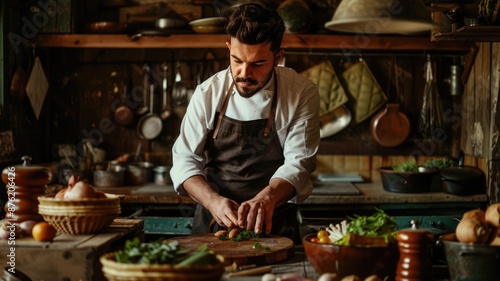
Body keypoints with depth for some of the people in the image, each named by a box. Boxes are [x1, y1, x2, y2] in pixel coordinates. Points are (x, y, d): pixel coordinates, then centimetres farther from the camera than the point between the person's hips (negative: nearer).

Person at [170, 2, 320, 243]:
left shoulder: (302, 94, -3)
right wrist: (213, 201, -19)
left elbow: (298, 162, -8)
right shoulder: (208, 93, 1)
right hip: (212, 223, 2)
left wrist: (267, 197, -29)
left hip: (272, 225, -1)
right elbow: (185, 160, 1)